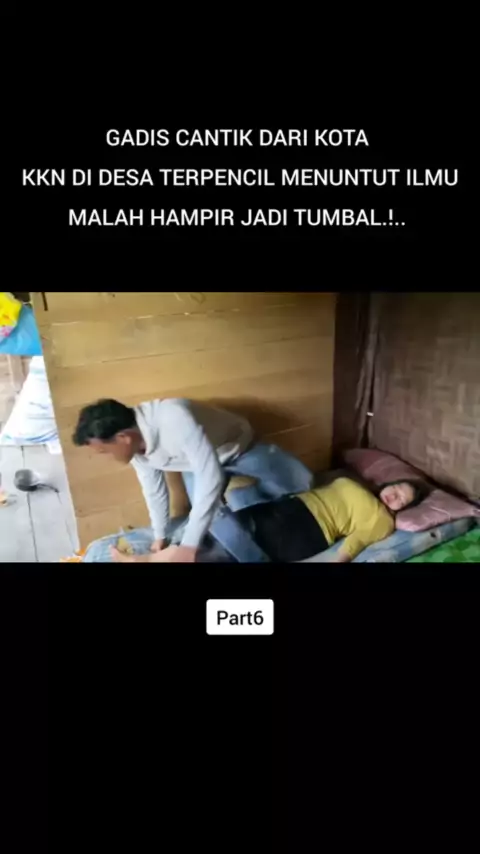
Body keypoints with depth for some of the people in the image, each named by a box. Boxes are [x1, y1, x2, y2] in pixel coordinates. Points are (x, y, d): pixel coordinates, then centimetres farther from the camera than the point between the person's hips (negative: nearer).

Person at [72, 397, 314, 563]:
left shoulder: (174, 418, -47)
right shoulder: (134, 444, -21)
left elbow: (212, 478, -48)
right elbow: (153, 488, -4)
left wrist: (189, 546, -46)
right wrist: (160, 536, 5)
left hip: (238, 447, -4)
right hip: (194, 462, 5)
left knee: (302, 484, 7)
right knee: (209, 509, -19)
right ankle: (258, 559, -1)